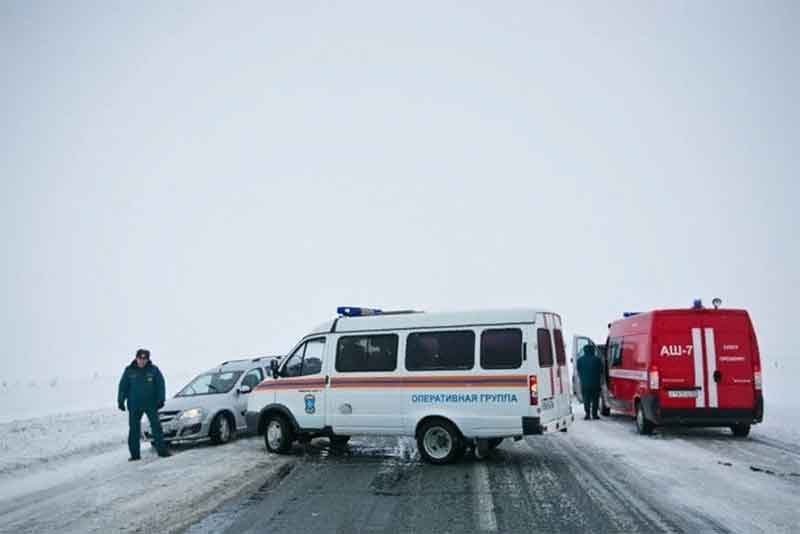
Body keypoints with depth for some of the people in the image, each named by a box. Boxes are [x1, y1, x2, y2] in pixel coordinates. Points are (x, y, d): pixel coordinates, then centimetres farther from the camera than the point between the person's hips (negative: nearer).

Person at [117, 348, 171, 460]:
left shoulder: (153, 370, -1)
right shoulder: (129, 371, 1)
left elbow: (160, 385, 1)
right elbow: (123, 386, 4)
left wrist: (160, 400, -4)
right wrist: (121, 401, 1)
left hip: (151, 404, -1)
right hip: (134, 405, 1)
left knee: (156, 427, -2)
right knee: (134, 429, 4)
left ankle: (162, 450, 3)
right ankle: (134, 454, 12)